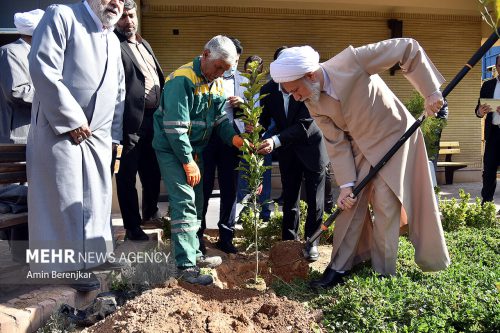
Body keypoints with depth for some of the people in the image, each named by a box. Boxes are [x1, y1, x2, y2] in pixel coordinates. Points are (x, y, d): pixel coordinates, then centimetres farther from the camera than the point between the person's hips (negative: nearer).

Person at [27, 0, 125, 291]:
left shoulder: (113, 41, 18)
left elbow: (119, 92, 21)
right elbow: (43, 70, -16)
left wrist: (115, 135, 14)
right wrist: (72, 121, -16)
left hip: (97, 136, 7)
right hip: (60, 131, -6)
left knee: (95, 203, 7)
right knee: (61, 203, -3)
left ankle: (87, 261, 18)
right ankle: (60, 267, 8)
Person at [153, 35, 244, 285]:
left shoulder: (217, 83, 6)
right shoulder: (183, 80, -21)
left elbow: (220, 118, 7)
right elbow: (175, 127, -24)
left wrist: (233, 137, -14)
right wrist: (188, 162, -20)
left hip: (195, 148, 9)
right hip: (172, 149, -9)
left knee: (196, 202, 13)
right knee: (185, 203, -14)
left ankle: (195, 253, 26)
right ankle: (186, 266, -11)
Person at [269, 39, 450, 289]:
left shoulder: (351, 60, -28)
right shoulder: (314, 105, -10)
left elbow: (409, 49, -21)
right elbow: (337, 144, -6)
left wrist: (431, 91, -23)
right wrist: (346, 184, -10)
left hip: (393, 138, -4)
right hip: (360, 147, 5)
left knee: (386, 205, -3)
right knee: (351, 204, 3)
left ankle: (384, 273, 12)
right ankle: (340, 266, 16)